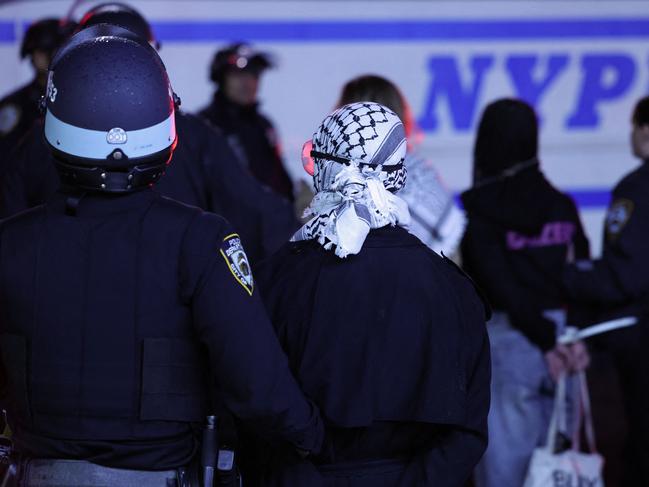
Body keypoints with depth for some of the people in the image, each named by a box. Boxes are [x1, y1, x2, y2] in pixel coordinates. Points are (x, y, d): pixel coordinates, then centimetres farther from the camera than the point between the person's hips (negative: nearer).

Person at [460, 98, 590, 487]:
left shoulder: (476, 208, -7)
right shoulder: (560, 205, 7)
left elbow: (499, 282, -14)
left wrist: (546, 341, -15)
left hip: (505, 341, -5)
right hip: (558, 332, 5)